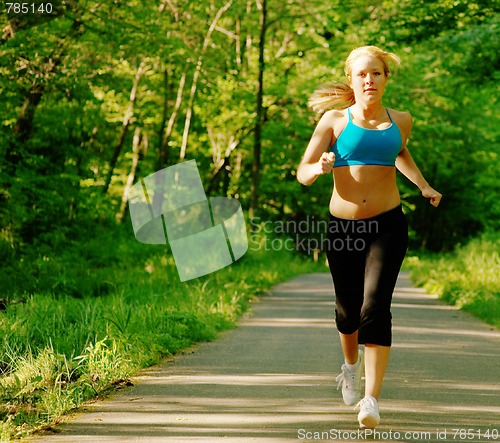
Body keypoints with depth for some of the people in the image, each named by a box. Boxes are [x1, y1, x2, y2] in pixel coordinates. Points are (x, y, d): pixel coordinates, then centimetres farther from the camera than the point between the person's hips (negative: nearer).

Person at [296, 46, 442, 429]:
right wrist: (318, 168, -23)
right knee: (348, 309, 12)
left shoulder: (400, 121, 8)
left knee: (375, 306, -17)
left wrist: (424, 186, 24)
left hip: (387, 226, 0)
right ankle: (351, 364, 46)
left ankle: (372, 400, -19)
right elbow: (302, 173, -2)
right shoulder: (335, 120, 1)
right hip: (342, 225, 0)